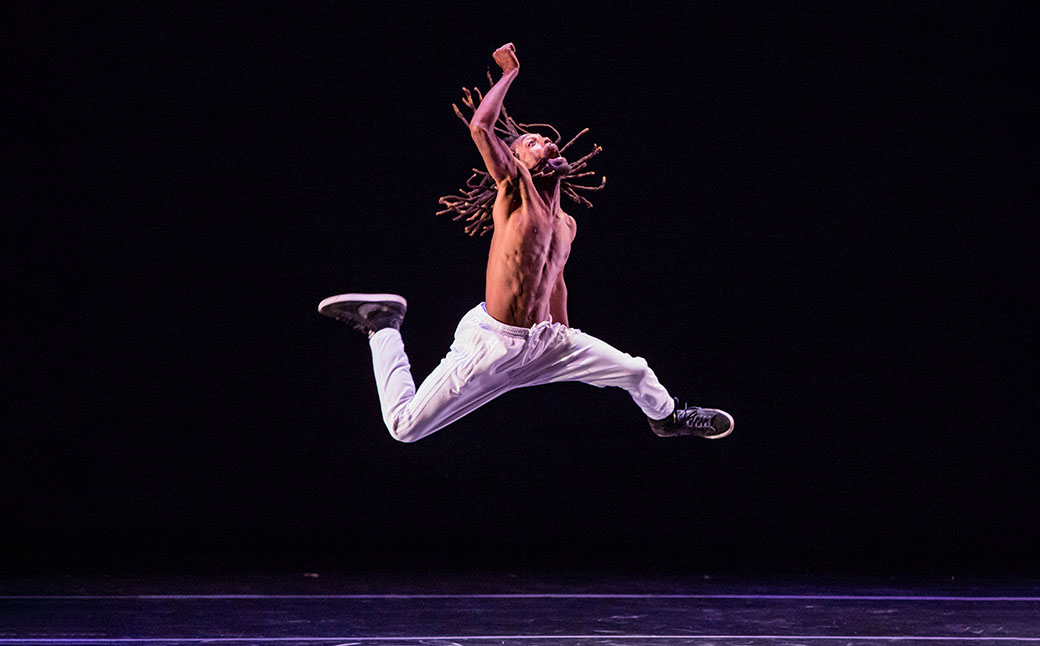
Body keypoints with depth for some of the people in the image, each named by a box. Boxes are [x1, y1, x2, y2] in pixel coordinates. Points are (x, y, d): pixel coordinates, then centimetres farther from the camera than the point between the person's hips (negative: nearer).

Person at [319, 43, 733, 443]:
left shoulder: (567, 226, 11)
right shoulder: (515, 188, -10)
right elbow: (480, 125, -24)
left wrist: (565, 337, 34)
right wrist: (509, 74, -13)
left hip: (543, 343, 7)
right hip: (490, 343, -7)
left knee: (637, 373, 13)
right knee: (404, 427, -9)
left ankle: (666, 419, 48)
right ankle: (383, 326, 14)